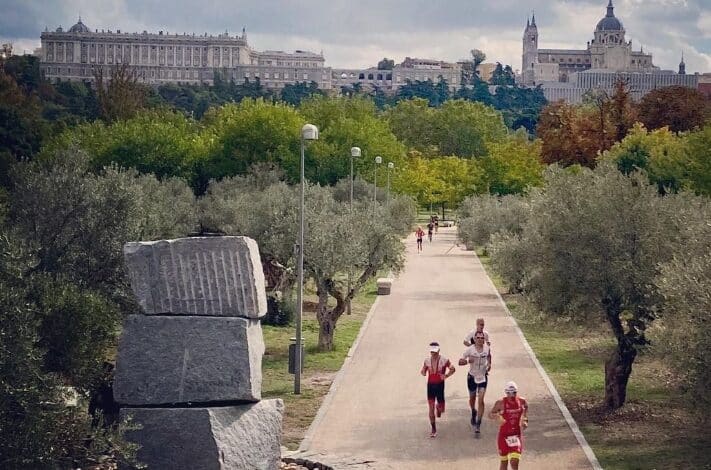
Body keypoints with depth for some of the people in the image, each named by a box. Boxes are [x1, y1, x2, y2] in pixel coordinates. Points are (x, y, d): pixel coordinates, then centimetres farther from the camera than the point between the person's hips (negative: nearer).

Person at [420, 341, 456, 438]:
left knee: (441, 408, 4)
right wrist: (423, 372, -13)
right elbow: (423, 371, 11)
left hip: (440, 385, -1)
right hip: (430, 385, 1)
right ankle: (433, 430, 9)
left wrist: (446, 375, -14)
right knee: (431, 409, -1)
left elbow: (452, 369, 2)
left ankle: (439, 407, 45)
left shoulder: (444, 360, -9)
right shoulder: (427, 361, -1)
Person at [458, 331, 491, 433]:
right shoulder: (470, 349, -14)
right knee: (472, 398, 17)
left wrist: (489, 364, 4)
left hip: (483, 377, 0)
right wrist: (467, 361, -30)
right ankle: (473, 413, 50)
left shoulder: (487, 348, -6)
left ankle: (478, 424, -7)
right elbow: (460, 362, -12)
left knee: (481, 400, -10)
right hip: (472, 376, 0)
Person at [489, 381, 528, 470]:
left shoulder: (522, 401, -4)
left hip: (517, 435, 1)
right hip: (504, 435, -1)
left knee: (514, 462, -10)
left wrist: (525, 419, 8)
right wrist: (497, 416, -26)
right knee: (504, 462, 10)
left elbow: (526, 407, 20)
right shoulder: (501, 403, -12)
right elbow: (490, 414, -4)